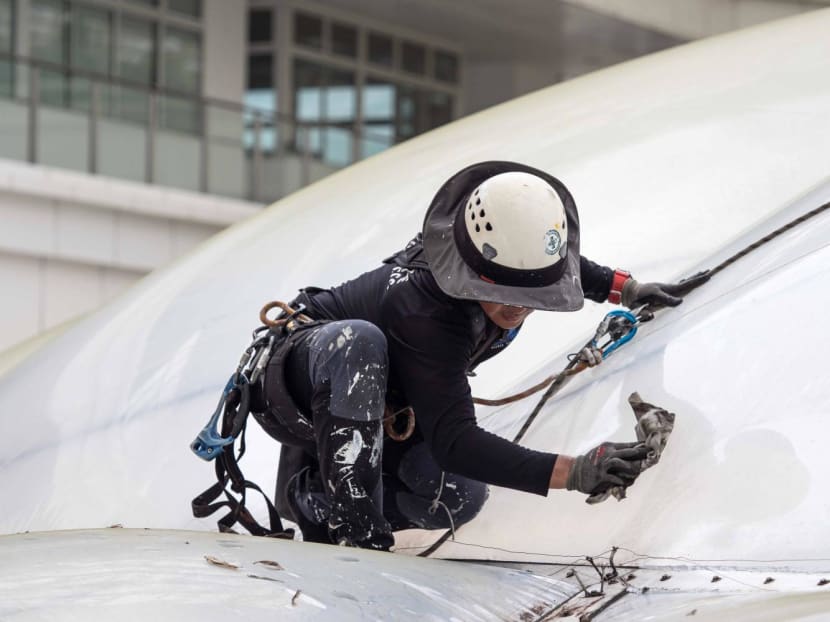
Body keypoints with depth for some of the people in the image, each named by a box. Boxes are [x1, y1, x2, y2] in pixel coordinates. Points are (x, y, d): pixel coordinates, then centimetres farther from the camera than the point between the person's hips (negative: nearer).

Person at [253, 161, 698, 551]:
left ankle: (311, 496, 6)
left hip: (373, 402, 8)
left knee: (460, 497, -15)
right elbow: (453, 441, -45)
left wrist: (622, 287, 7)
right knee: (358, 339, -42)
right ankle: (353, 523, -35)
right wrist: (571, 472, -53)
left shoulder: (513, 264, -19)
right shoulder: (427, 318, -41)